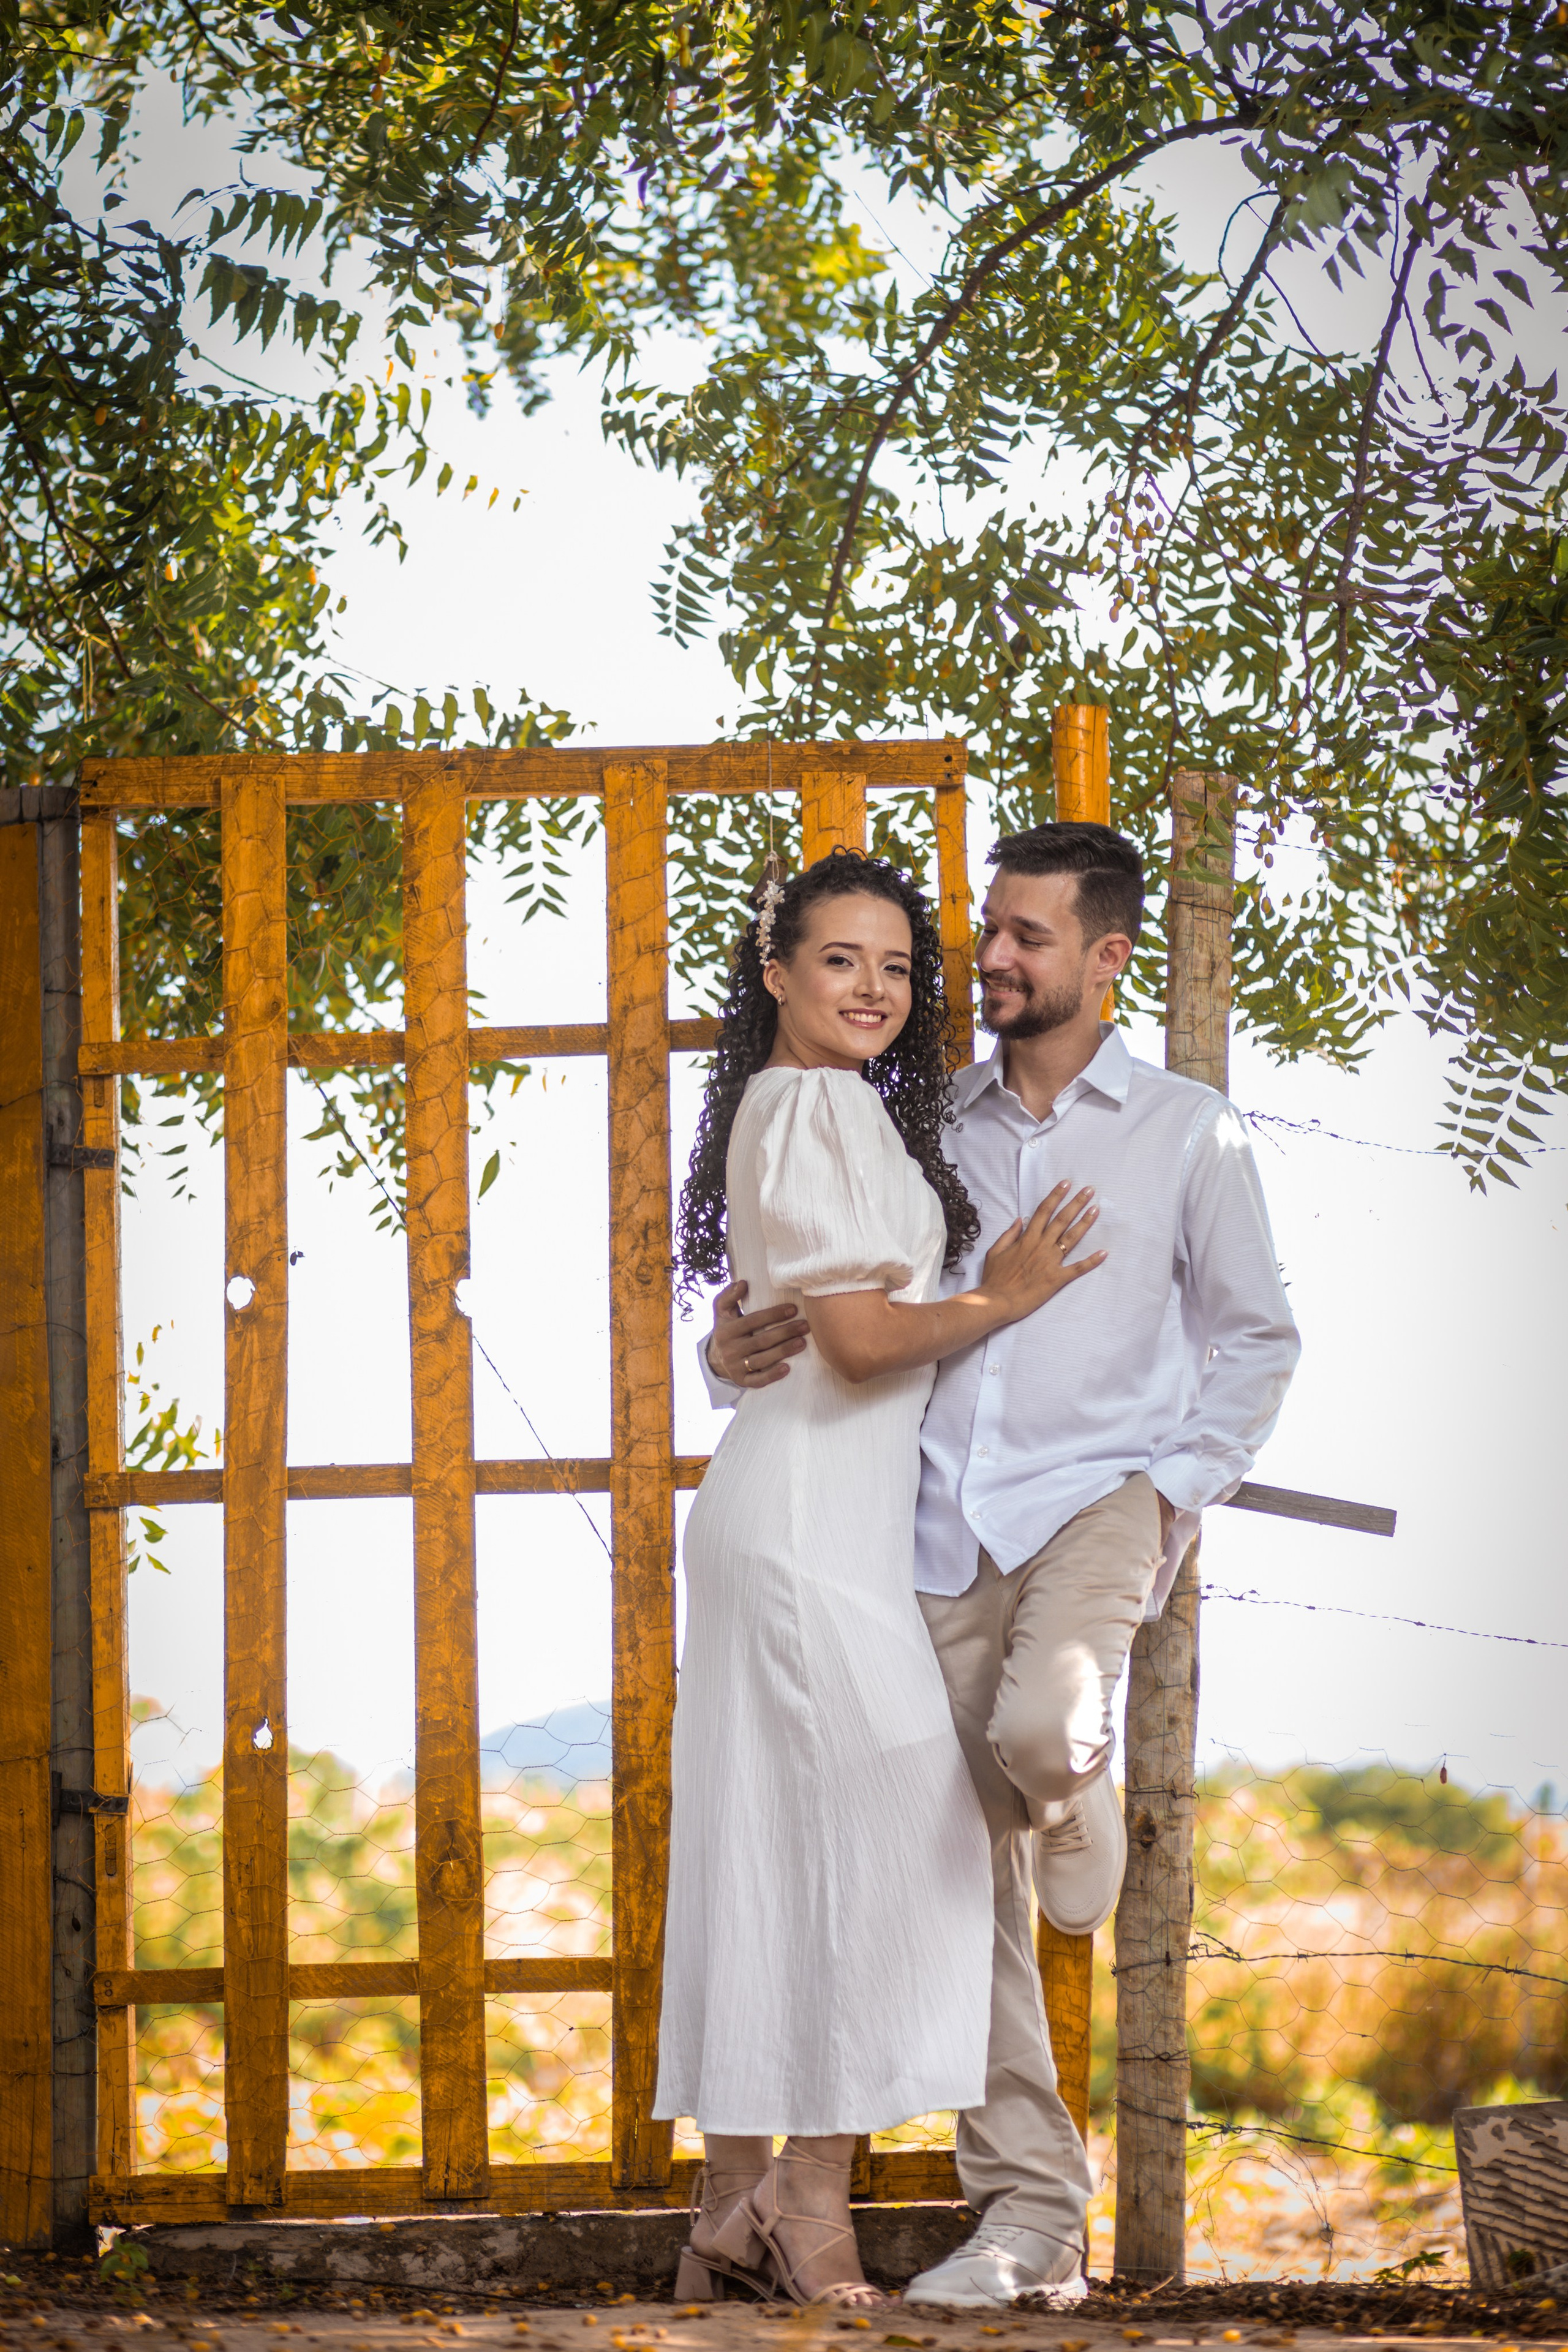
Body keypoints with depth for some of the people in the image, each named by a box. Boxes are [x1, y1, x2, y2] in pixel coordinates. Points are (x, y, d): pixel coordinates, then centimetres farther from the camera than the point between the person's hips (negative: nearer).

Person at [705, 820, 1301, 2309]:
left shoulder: (1185, 1134, 5)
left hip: (1095, 1500, -3)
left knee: (1038, 1732, -33)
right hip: (943, 1524, 3)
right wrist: (737, 1352, -7)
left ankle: (1081, 1821, 6)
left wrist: (1175, 1490, 0)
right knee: (969, 1883, 0)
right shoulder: (930, 1126, 10)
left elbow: (1254, 1338, 12)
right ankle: (1027, 2214, 6)